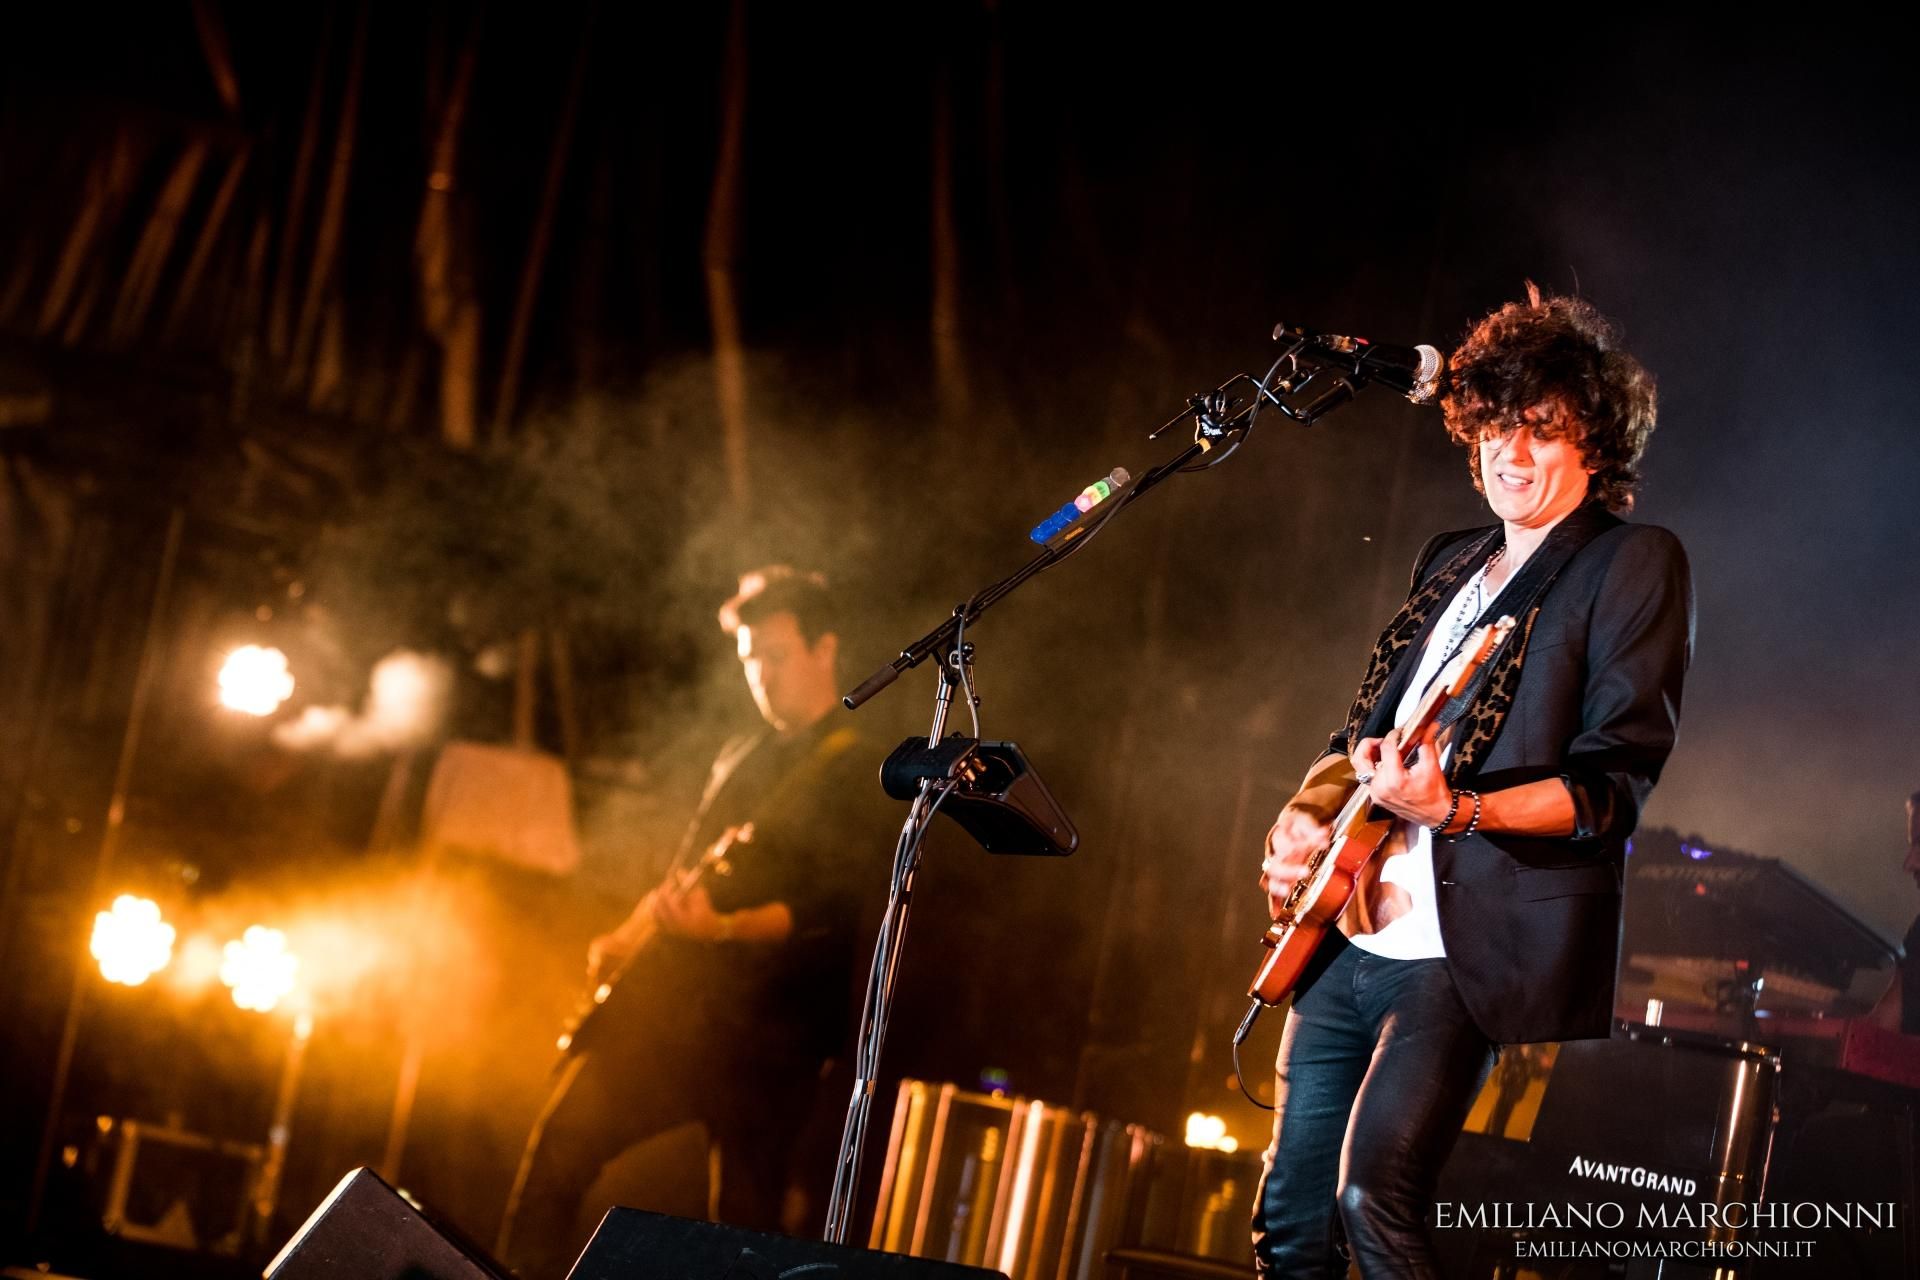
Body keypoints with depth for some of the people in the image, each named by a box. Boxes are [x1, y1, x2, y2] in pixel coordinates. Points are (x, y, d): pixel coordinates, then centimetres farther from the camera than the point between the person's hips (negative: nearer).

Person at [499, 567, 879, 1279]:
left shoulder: (856, 773, -3)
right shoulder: (741, 761, 20)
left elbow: (830, 910, -16)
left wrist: (723, 926, -29)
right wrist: (626, 938, 13)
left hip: (766, 1027, -6)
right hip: (672, 999, 6)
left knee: (745, 1220, -3)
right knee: (559, 1146, -8)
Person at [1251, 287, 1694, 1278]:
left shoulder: (1633, 563, -3)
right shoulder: (1450, 565, 19)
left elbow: (1621, 782, -11)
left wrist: (1456, 810, -25)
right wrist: (1305, 815, 8)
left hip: (1476, 946, -8)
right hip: (1345, 935, 8)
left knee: (1374, 1195, -23)